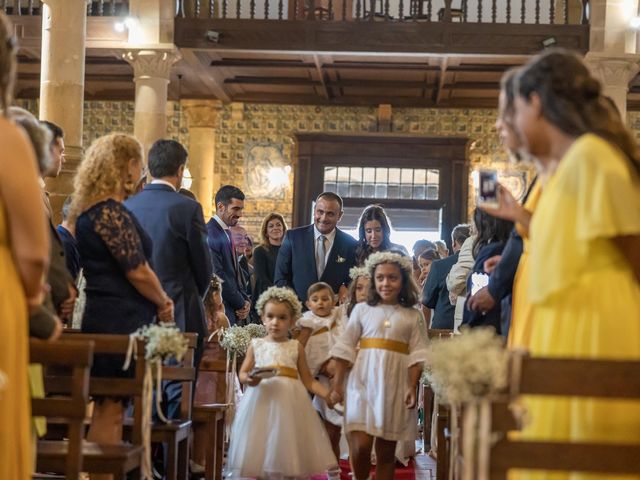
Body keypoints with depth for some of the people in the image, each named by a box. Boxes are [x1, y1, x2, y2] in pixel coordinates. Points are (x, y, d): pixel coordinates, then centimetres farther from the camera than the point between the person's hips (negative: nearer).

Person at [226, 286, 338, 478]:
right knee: (258, 451, -1)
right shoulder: (256, 345, 7)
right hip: (262, 399, 0)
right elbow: (242, 373, 7)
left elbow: (308, 380, 7)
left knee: (289, 451, 0)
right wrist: (249, 379, -16)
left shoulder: (295, 347, 7)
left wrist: (329, 394, -6)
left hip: (289, 402, 0)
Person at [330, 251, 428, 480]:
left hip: (395, 388, 1)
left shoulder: (413, 316, 4)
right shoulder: (362, 310, 4)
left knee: (386, 452, 6)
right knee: (360, 447, -12)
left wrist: (412, 387, -11)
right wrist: (337, 385, 2)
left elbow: (416, 356, 1)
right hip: (363, 384, 0)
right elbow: (345, 349, 5)